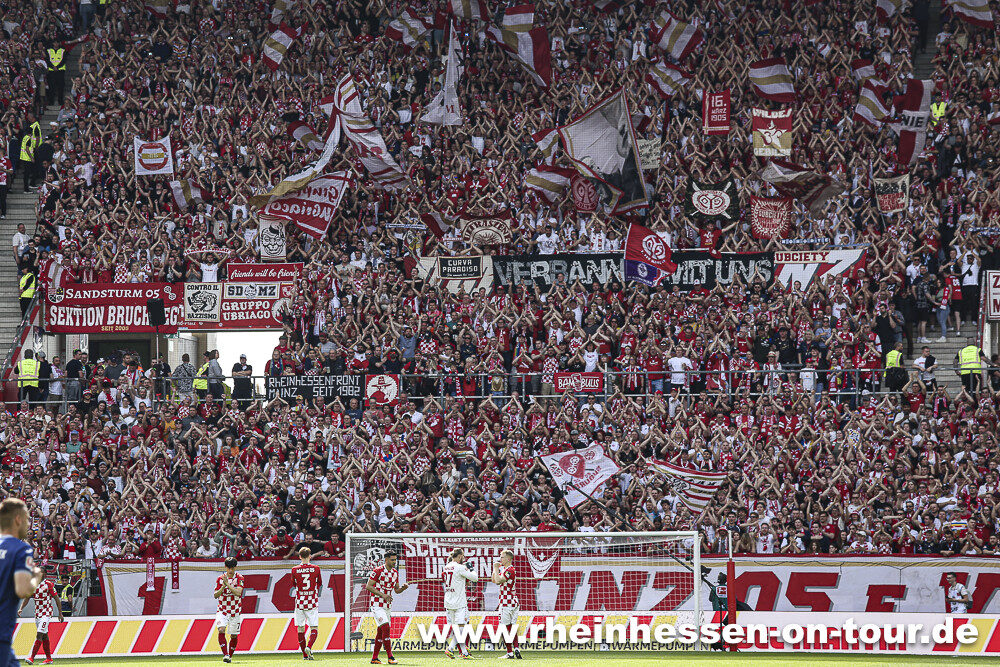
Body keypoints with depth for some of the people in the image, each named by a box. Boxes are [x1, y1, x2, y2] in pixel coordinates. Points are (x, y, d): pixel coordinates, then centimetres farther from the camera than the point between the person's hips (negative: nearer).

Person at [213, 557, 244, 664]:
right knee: (221, 630, -22)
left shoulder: (239, 578, -5)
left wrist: (227, 584, -28)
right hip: (222, 611, 1)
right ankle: (225, 654, -23)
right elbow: (216, 595, -2)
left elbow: (238, 593, -20)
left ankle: (230, 656, 25)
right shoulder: (220, 578, 1)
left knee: (234, 636, 6)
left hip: (236, 612, -1)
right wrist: (223, 587, -19)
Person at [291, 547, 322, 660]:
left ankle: (305, 655, 10)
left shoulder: (295, 570, -2)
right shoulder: (316, 568, -3)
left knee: (300, 629, 10)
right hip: (312, 602, -1)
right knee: (314, 628, 3)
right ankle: (309, 647, -23)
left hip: (299, 603, 1)